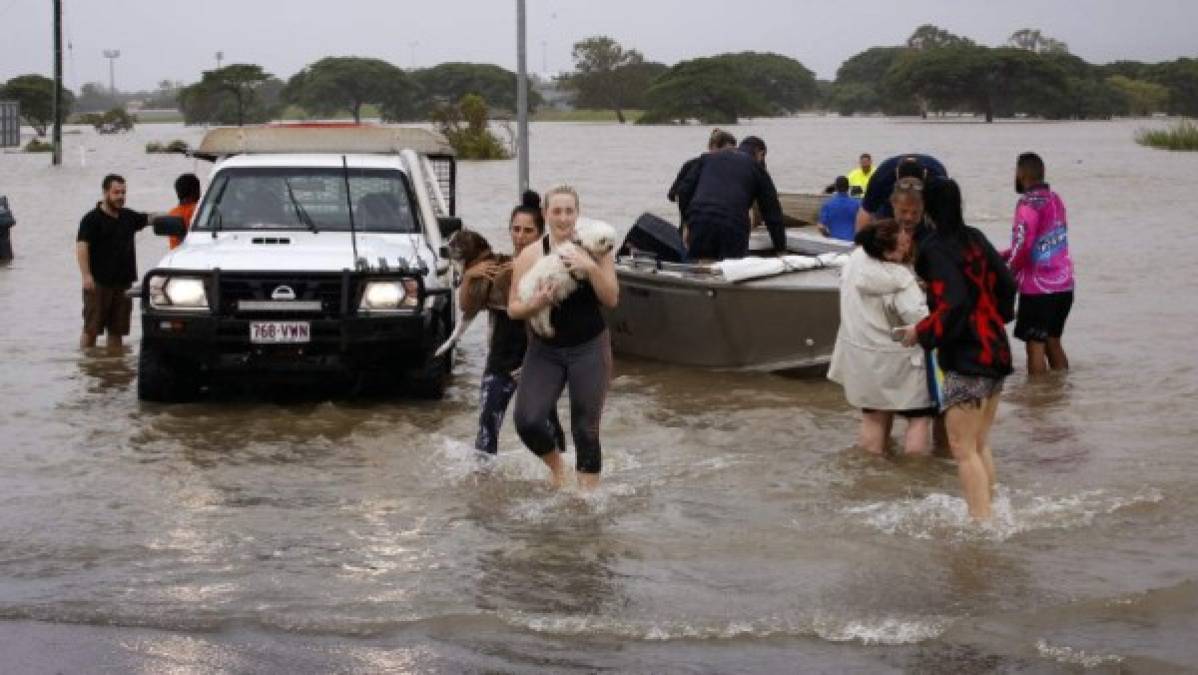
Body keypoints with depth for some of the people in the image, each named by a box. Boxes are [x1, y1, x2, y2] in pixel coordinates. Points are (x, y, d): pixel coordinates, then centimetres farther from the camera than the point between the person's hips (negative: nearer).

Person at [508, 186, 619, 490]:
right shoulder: (530, 255, -2)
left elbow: (612, 300, -7)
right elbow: (513, 308, 0)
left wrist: (591, 268, -21)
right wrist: (534, 304, -21)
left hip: (589, 349, -1)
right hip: (544, 350, 1)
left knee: (586, 429, -3)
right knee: (528, 421, -11)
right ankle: (556, 465, 20)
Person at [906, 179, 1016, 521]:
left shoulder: (936, 249, -16)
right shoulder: (976, 239, 8)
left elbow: (953, 306, -23)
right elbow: (1006, 284, 13)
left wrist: (921, 333, -11)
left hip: (964, 358, -8)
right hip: (996, 351, 8)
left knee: (963, 449, -4)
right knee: (981, 445, 17)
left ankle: (980, 521, -7)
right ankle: (988, 512, 22)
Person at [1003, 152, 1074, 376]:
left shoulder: (1029, 204, -14)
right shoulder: (1056, 200, 11)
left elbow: (1023, 248, -22)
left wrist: (1008, 275, -6)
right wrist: (1003, 255, 19)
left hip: (1038, 288, -8)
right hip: (1064, 285, 8)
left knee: (1036, 346, -1)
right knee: (1053, 342, 17)